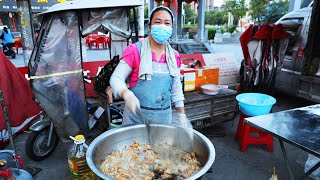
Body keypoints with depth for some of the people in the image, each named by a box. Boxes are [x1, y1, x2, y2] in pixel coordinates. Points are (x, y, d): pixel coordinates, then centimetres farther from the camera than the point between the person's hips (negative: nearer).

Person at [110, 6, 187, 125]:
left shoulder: (174, 56, 3)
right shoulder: (134, 50, -10)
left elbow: (176, 89, 10)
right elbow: (116, 78, -10)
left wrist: (182, 116, 11)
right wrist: (127, 95, -29)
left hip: (164, 117, 4)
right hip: (136, 116, -3)